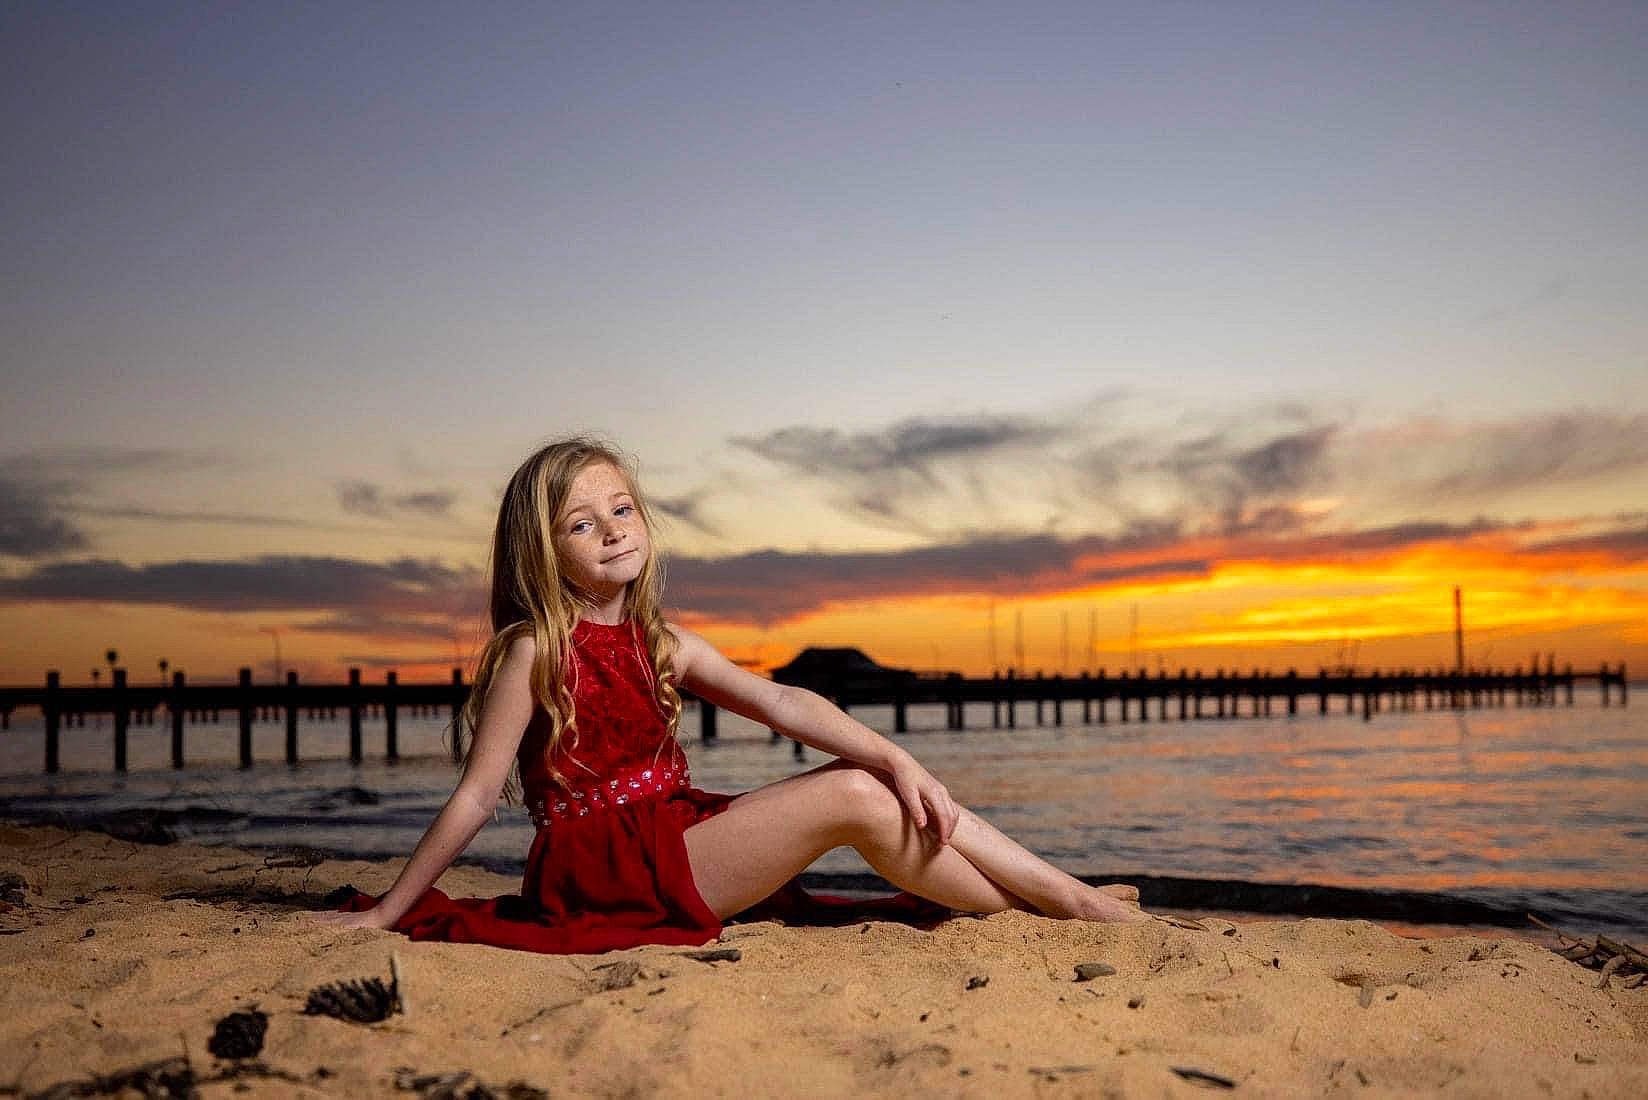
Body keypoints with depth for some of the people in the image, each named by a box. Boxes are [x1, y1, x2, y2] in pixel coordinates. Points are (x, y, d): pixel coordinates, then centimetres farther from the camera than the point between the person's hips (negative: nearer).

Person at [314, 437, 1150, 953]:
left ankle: (1069, 895, -5)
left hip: (672, 838, 7)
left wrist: (896, 759, -13)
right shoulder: (533, 651, -8)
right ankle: (1082, 909, -12)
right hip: (603, 863, -7)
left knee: (875, 780, -5)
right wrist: (388, 913, -6)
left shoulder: (663, 645, 10)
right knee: (855, 800, -19)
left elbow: (780, 704, -2)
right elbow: (476, 797, -6)